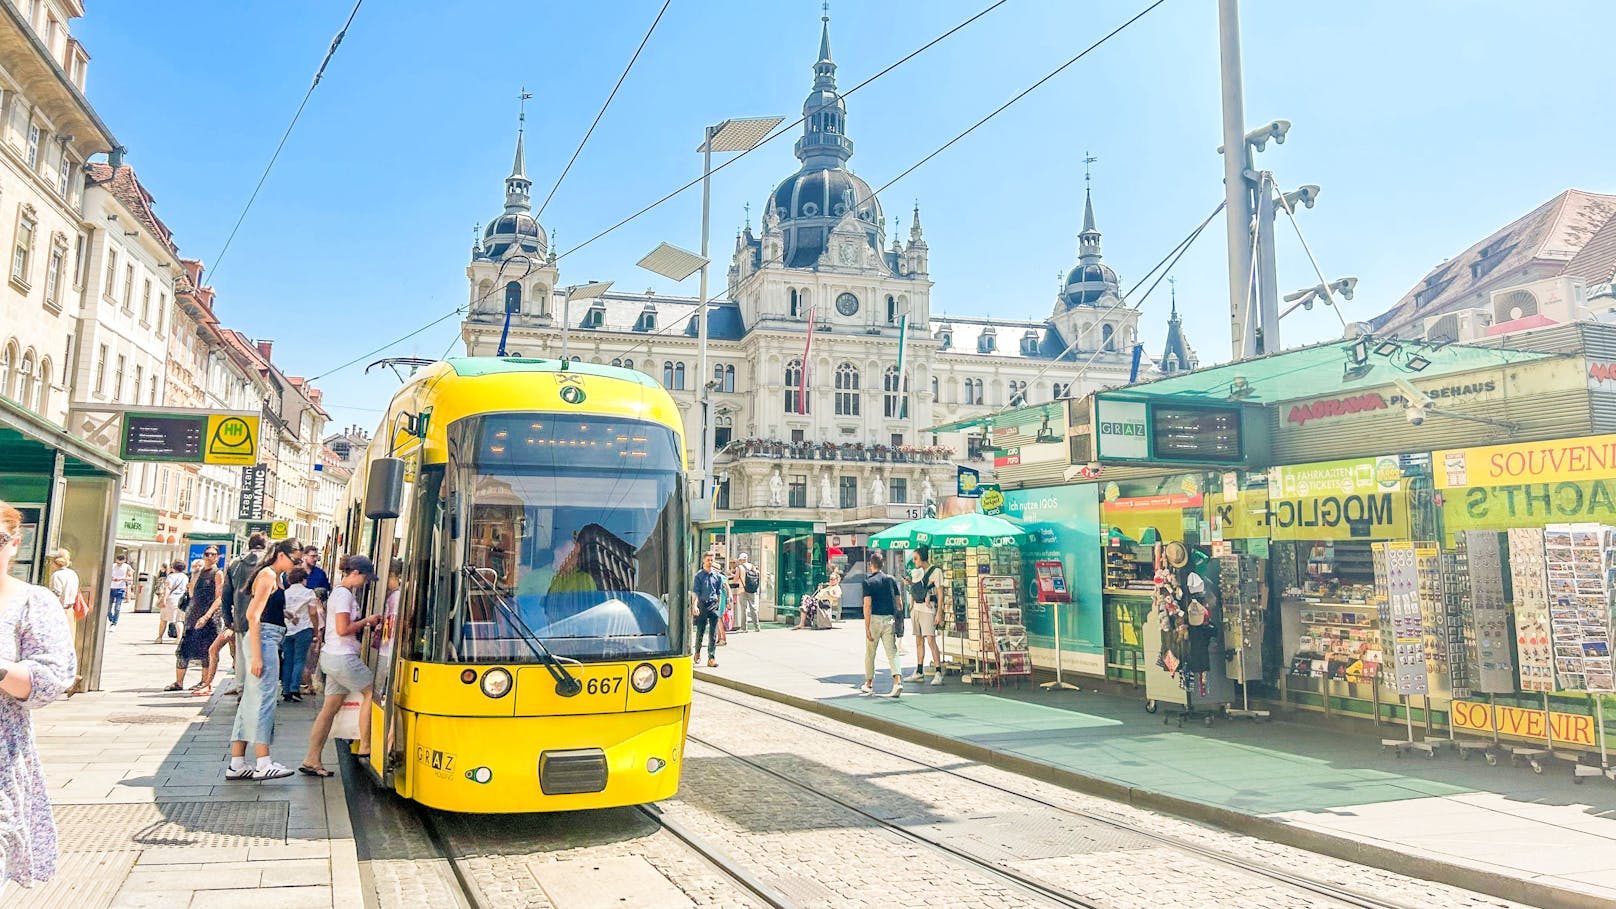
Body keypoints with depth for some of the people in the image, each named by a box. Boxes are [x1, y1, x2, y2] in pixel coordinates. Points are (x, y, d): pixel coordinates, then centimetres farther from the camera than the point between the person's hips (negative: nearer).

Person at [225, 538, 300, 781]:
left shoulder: (276, 577, 19)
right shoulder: (268, 575, -10)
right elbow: (253, 616, -17)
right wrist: (257, 656, -21)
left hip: (268, 641, 10)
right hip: (263, 640, -10)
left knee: (251, 701, 10)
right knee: (263, 699, -8)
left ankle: (237, 764, 14)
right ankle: (263, 764, -6)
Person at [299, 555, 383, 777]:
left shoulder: (339, 592, 18)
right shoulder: (344, 594, -14)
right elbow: (343, 629, -21)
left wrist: (367, 624, 9)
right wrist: (366, 621, -9)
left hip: (333, 657, 10)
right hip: (342, 657, -10)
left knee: (330, 708, 9)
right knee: (371, 692, 0)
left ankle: (311, 760, 10)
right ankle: (365, 747, 5)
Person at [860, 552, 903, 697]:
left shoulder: (869, 582, -5)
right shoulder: (891, 579, 8)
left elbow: (867, 606, -12)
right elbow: (899, 602, 9)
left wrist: (867, 628, -12)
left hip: (875, 619, -3)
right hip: (889, 619, 3)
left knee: (870, 653, 13)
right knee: (892, 652, -2)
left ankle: (869, 684, 24)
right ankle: (897, 681, -21)